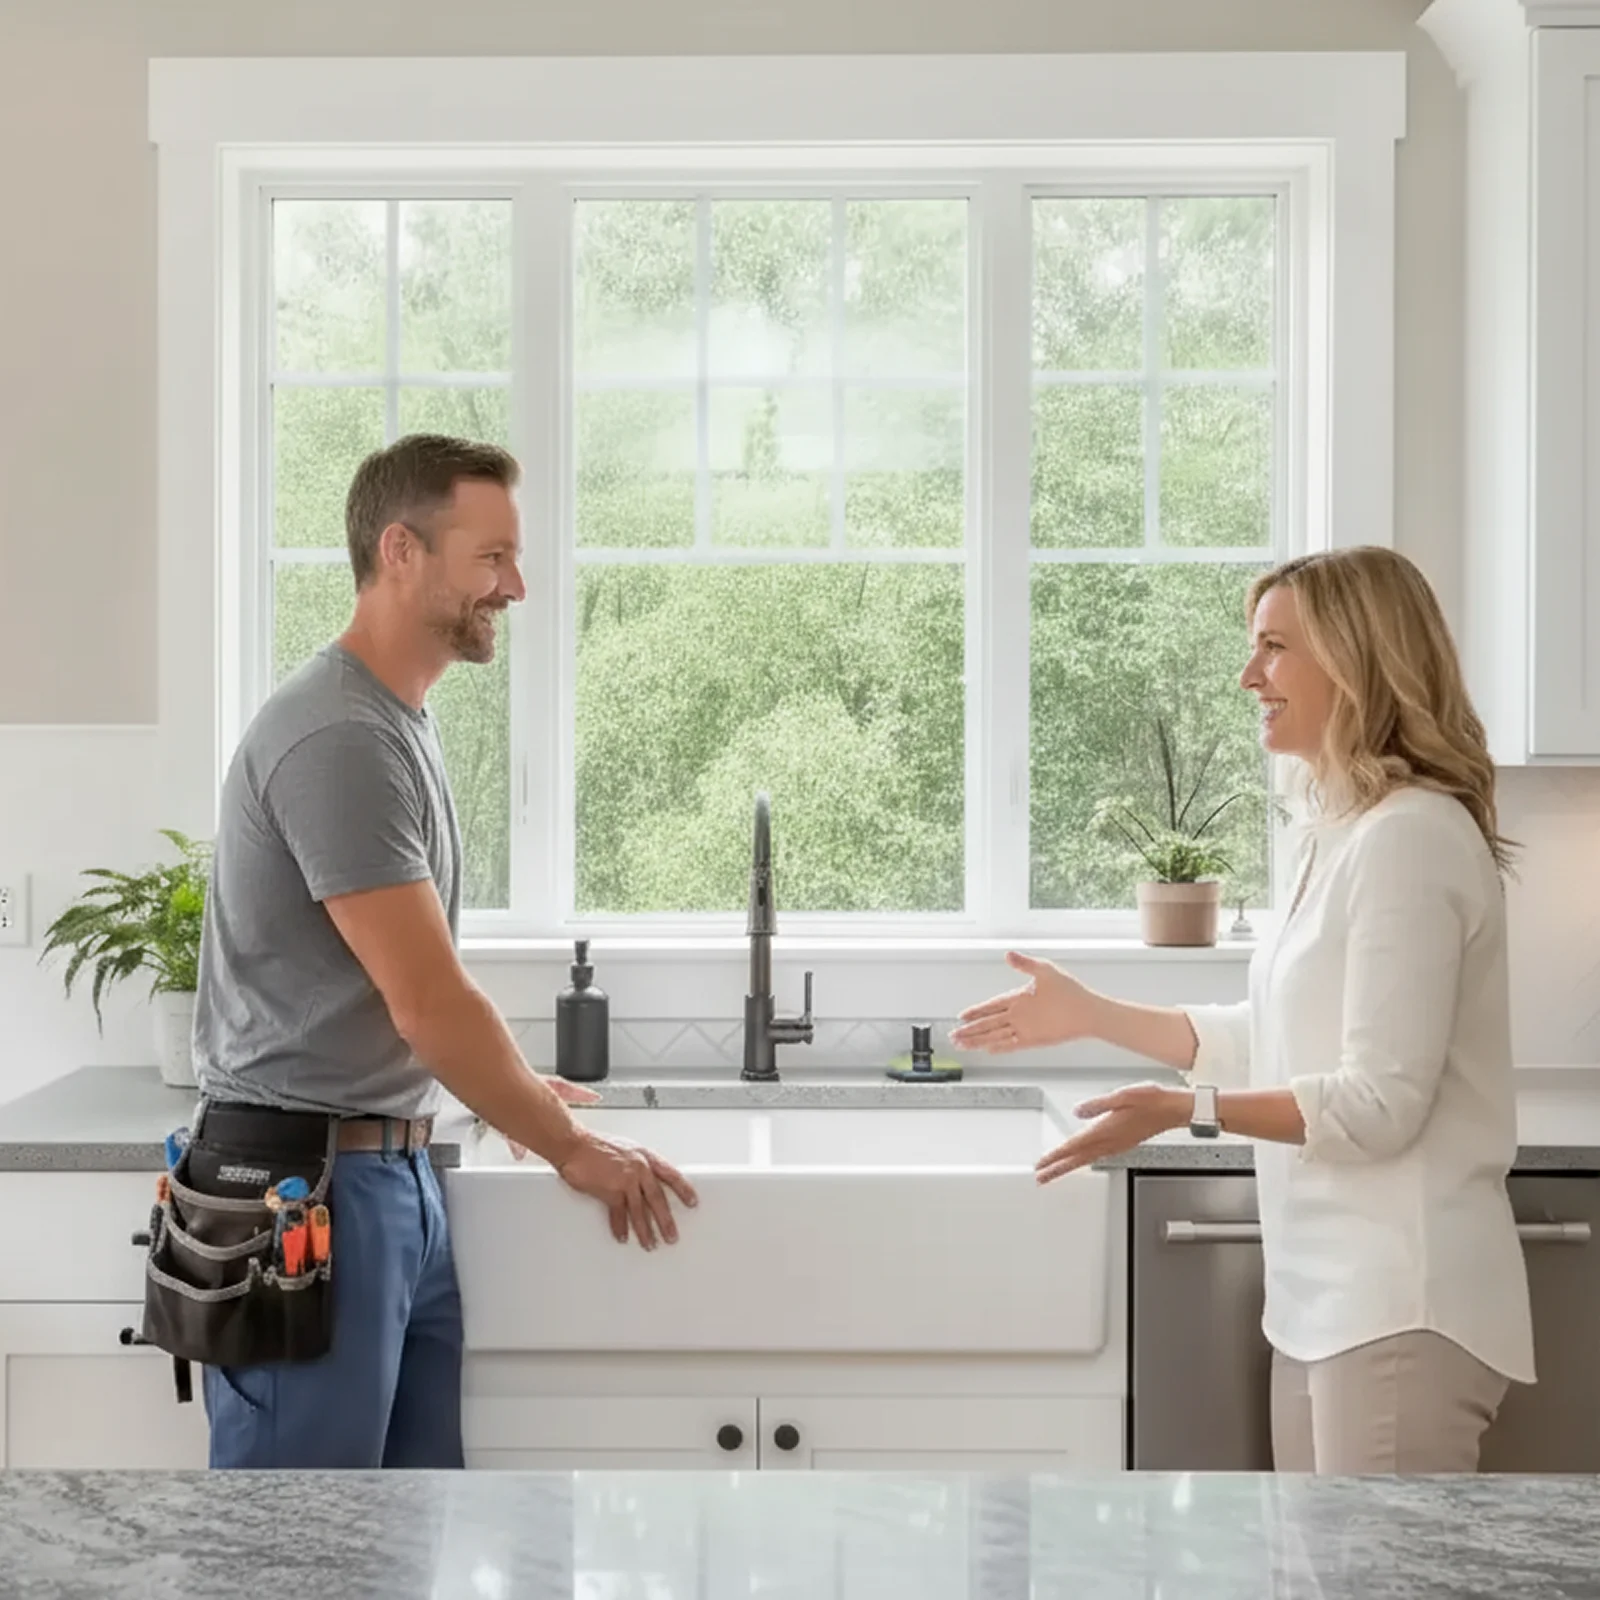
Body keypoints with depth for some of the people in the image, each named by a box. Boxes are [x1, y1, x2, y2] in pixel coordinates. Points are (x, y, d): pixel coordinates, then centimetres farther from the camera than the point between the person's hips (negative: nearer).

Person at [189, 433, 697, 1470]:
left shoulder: (400, 724, 12)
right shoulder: (339, 738, -18)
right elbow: (429, 1006, -19)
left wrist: (517, 1088, 24)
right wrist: (571, 1149, -8)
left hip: (397, 1173, 9)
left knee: (422, 1481, 12)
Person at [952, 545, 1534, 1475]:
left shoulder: (1410, 837, -17)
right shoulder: (1351, 832, 12)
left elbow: (1382, 1103, -20)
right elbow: (1274, 1043, 16)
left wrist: (1188, 1110, -25)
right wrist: (1091, 1016, 17)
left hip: (1399, 1298, -9)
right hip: (1332, 1290, 9)